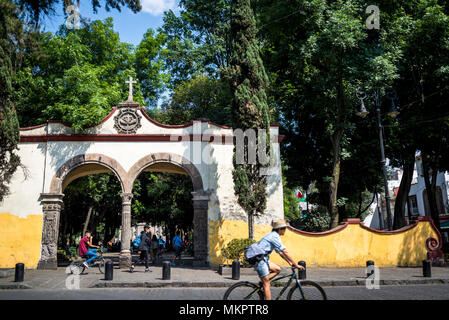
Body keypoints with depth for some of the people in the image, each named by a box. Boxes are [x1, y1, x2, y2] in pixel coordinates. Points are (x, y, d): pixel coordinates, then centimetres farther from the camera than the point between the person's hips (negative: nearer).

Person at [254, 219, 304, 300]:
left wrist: (290, 262, 18)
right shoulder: (275, 236, -14)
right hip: (259, 259, -9)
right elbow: (285, 252, -16)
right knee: (267, 284, -6)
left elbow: (280, 252, 22)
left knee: (277, 269, 11)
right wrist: (296, 265, -12)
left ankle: (262, 283, 9)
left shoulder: (273, 235, 16)